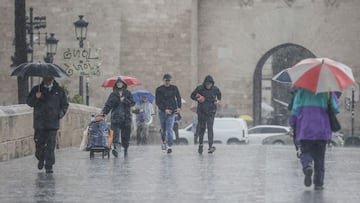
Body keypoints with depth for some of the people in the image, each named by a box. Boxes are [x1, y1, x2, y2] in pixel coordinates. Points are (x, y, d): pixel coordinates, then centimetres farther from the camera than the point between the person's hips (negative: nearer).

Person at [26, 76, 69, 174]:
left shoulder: (59, 91, 9)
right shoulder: (36, 89, 9)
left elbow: (65, 104, 15)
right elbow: (29, 102, 8)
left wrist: (61, 112, -4)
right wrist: (36, 97, -12)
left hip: (53, 123, -1)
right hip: (39, 123, 1)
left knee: (51, 146, -7)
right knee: (39, 144, 6)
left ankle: (49, 166, -5)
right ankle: (41, 159, 33)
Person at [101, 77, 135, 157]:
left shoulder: (128, 93, 11)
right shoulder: (113, 94, 11)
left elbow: (133, 103, 4)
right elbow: (108, 104, 4)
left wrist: (125, 100, -10)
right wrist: (104, 112, -11)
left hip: (126, 117, 1)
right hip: (116, 117, -1)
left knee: (126, 135, 3)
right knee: (115, 133, -18)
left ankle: (125, 149, 17)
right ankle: (116, 148, -31)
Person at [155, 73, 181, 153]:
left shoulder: (174, 88, 3)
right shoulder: (159, 89, -2)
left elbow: (178, 98, 15)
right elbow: (157, 102, -6)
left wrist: (179, 107, 0)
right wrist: (165, 109, -16)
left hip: (172, 112, -1)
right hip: (162, 112, 1)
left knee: (169, 129, -11)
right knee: (163, 129, 12)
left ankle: (169, 146, -12)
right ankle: (164, 142, 35)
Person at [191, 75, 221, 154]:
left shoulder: (215, 89, -4)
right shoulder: (200, 88, -9)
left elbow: (219, 94, 19)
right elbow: (192, 96, 2)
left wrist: (218, 100, 5)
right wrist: (197, 99, -15)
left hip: (211, 111, -1)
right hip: (201, 111, 1)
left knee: (210, 127, -11)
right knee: (201, 127, 9)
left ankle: (211, 146, -15)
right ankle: (200, 144, 26)